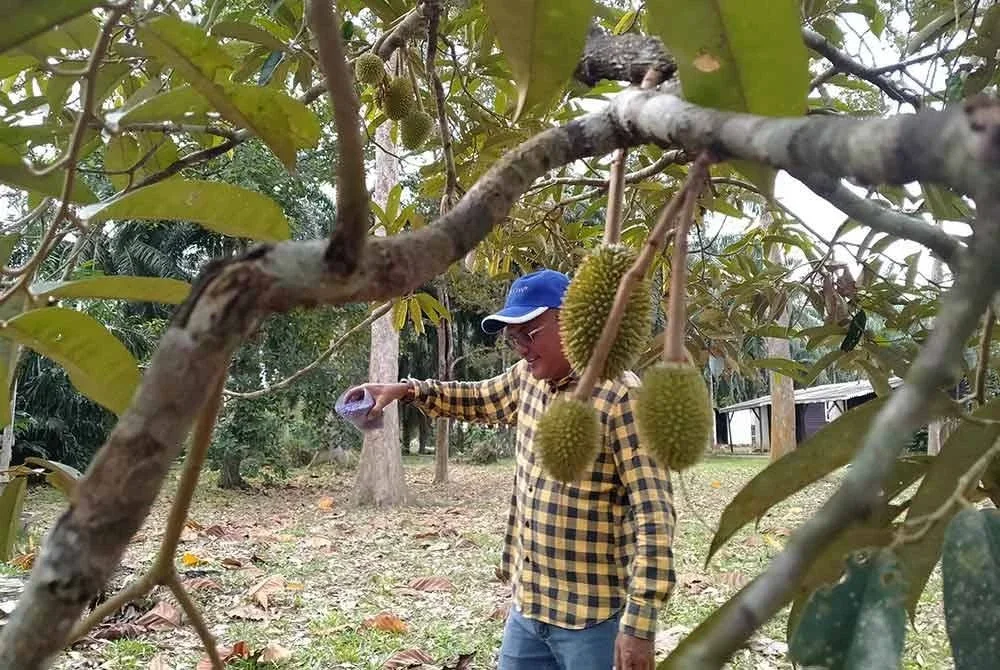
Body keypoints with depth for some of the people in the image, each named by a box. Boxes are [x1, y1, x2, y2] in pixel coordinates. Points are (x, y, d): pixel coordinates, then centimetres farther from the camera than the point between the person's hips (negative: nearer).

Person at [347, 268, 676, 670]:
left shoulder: (621, 398, -19)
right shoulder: (528, 378, 3)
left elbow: (653, 513, -21)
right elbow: (478, 399, 24)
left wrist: (640, 621, -24)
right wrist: (406, 390, 9)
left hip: (593, 617, -7)